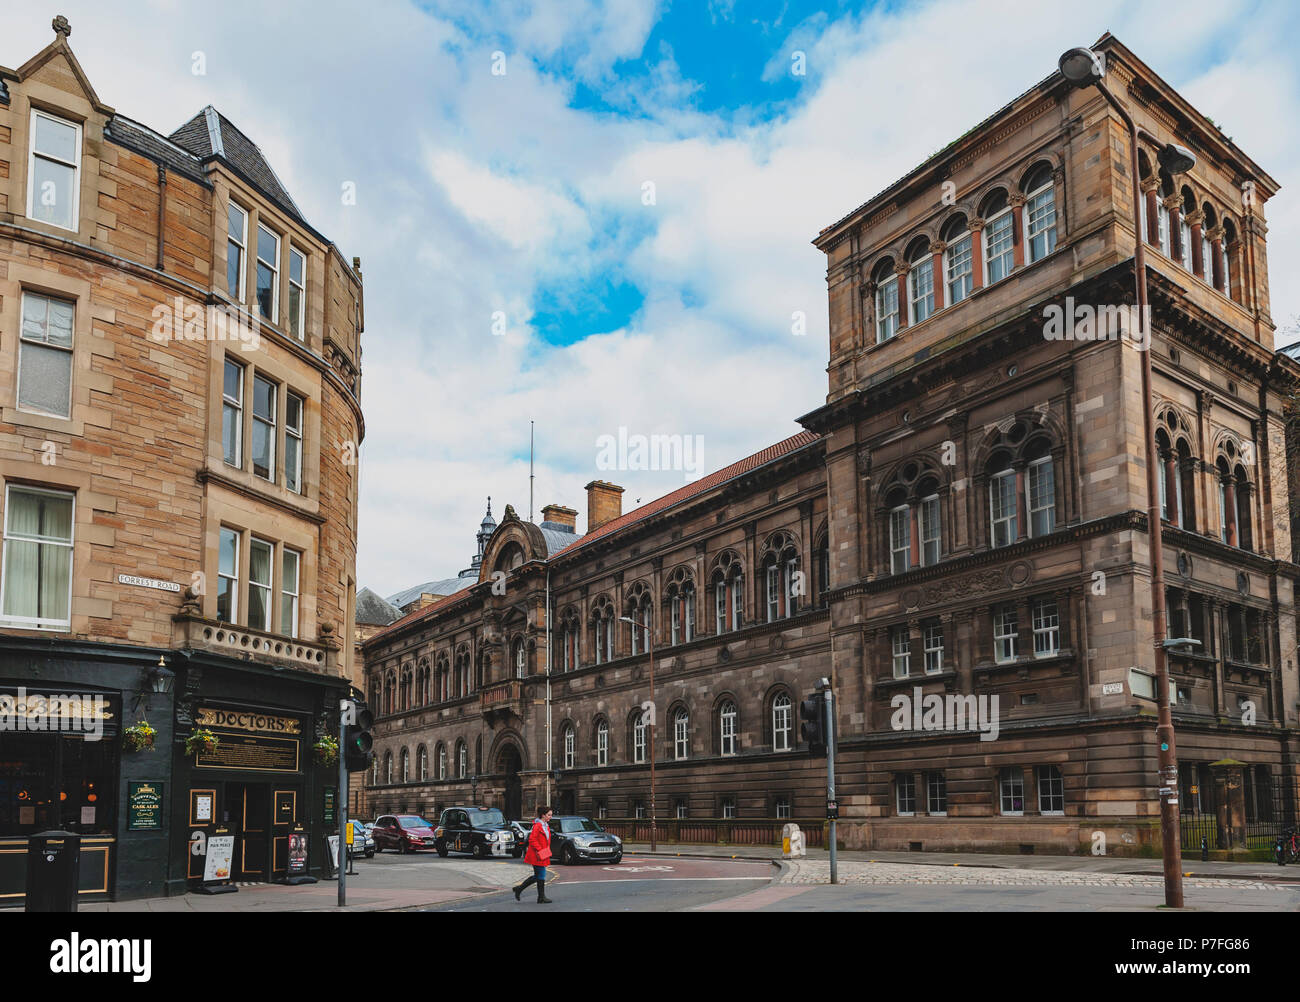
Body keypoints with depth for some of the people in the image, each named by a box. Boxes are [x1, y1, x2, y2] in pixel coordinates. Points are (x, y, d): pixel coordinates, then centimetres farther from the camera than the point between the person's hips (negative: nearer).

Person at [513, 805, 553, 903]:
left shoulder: (546, 826, 14)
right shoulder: (537, 825, -16)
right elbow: (532, 839, -21)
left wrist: (547, 852, 15)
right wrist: (539, 850, -20)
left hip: (542, 855, 10)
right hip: (537, 855, -10)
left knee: (537, 876, 14)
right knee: (541, 875, -2)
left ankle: (519, 889, 22)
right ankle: (541, 898, 7)